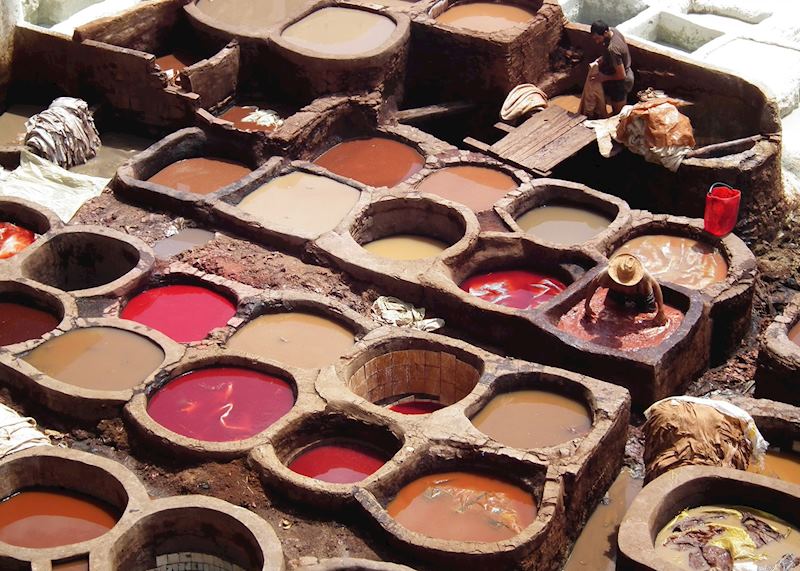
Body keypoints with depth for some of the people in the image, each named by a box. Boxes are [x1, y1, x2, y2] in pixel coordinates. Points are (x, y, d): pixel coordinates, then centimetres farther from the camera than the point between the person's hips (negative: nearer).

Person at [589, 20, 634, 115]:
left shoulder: (612, 49, -38)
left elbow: (621, 75, -31)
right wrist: (603, 58, 0)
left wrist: (604, 78, -19)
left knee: (618, 112, 12)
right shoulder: (613, 31, -11)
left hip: (621, 82, -9)